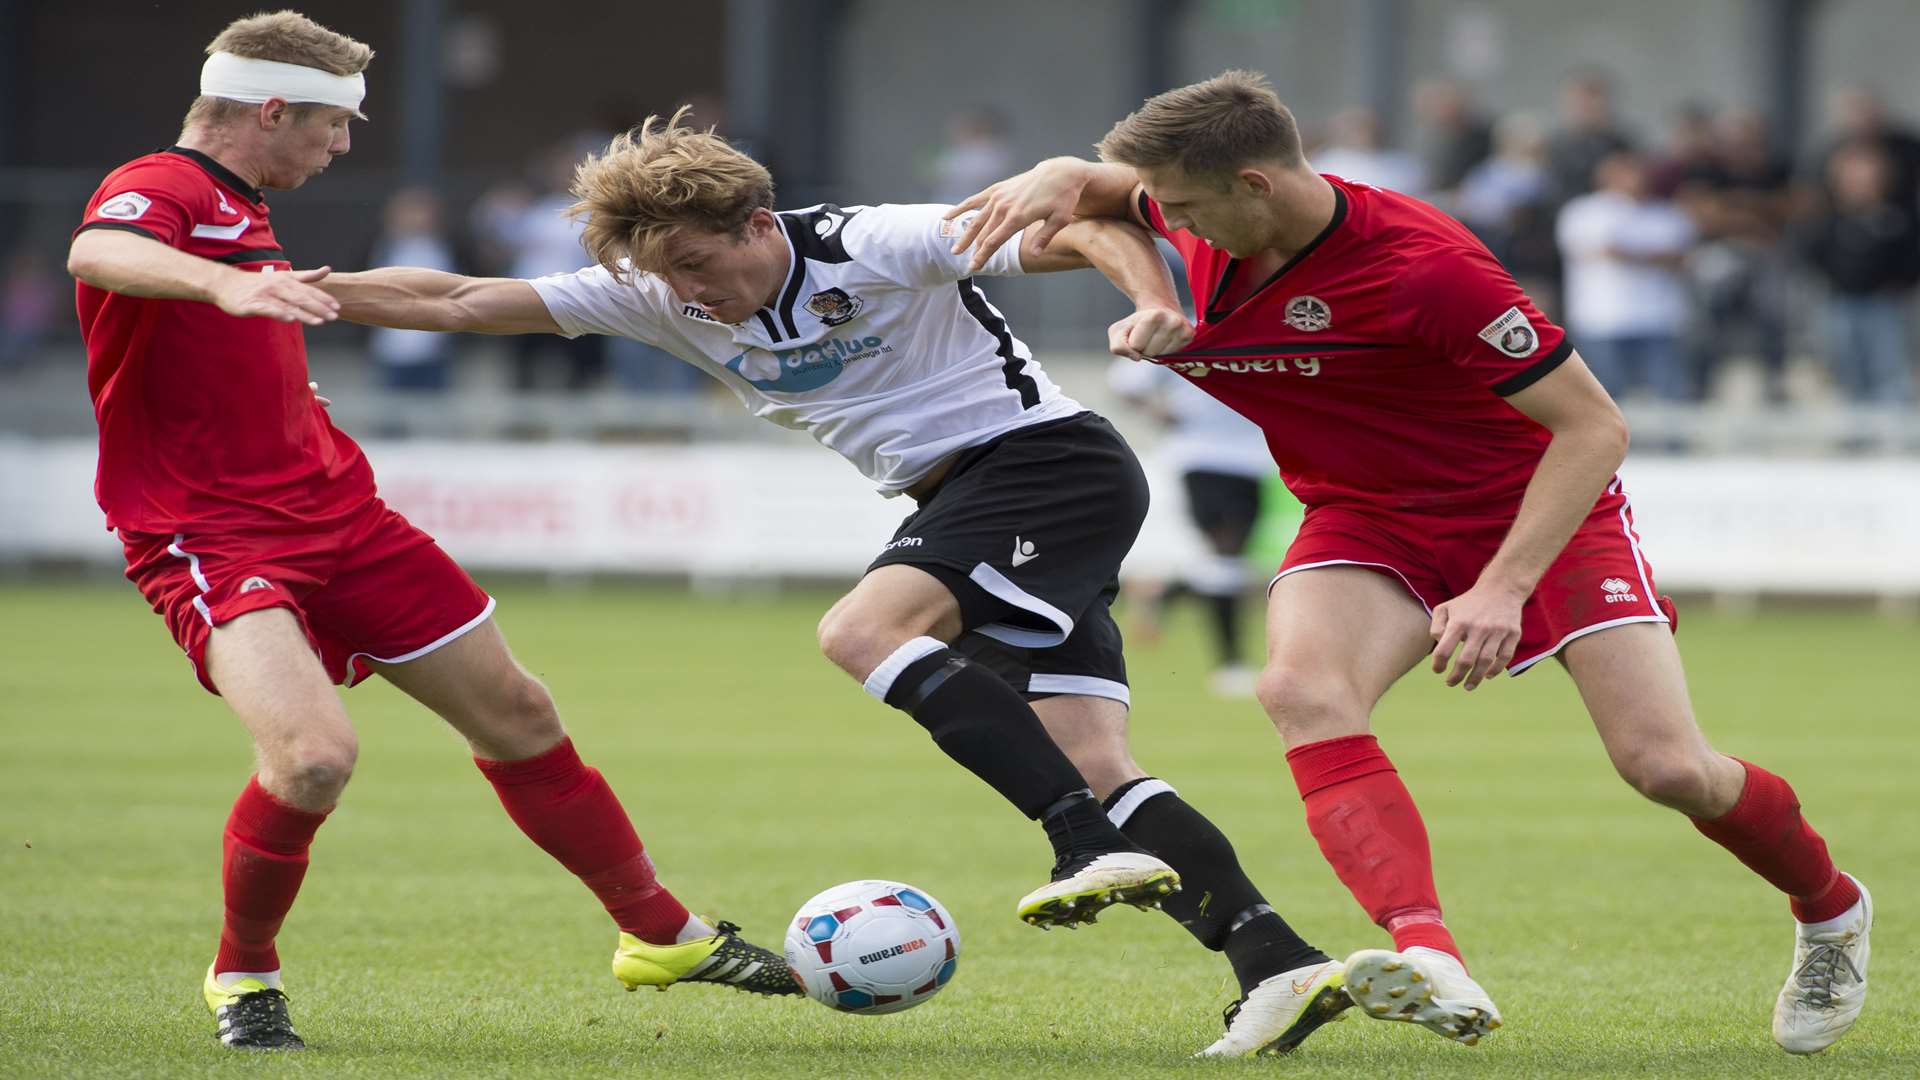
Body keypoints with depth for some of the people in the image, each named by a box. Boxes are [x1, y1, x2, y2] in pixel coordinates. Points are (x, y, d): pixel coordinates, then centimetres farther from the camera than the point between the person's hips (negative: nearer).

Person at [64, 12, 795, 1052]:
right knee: (315, 753, -30)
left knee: (516, 715, 13)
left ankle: (660, 933, 30)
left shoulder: (241, 213, 17)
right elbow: (94, 254, -40)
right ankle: (242, 975, -3)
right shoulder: (155, 189, -14)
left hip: (336, 515, 9)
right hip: (210, 538, -9)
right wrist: (227, 284, -57)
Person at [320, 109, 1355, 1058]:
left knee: (860, 630, -25)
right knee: (1091, 762, -5)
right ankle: (1277, 964, -12)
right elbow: (458, 302, 4)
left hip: (1052, 458, -7)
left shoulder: (874, 246, -15)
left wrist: (1156, 304, -37)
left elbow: (1084, 229, -18)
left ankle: (1095, 850, -33)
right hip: (959, 508, 8)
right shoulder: (661, 296, 3)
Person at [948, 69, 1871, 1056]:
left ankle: (1828, 911, 19)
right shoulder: (1209, 228, -8)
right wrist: (1052, 182, -10)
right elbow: (1107, 184, 16)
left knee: (1666, 768, -15)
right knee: (1300, 687, -29)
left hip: (1541, 510, -5)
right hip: (1369, 521, 5)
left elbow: (1591, 427, -26)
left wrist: (1503, 589, -35)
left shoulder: (1424, 265, -29)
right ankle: (1430, 964, -47)